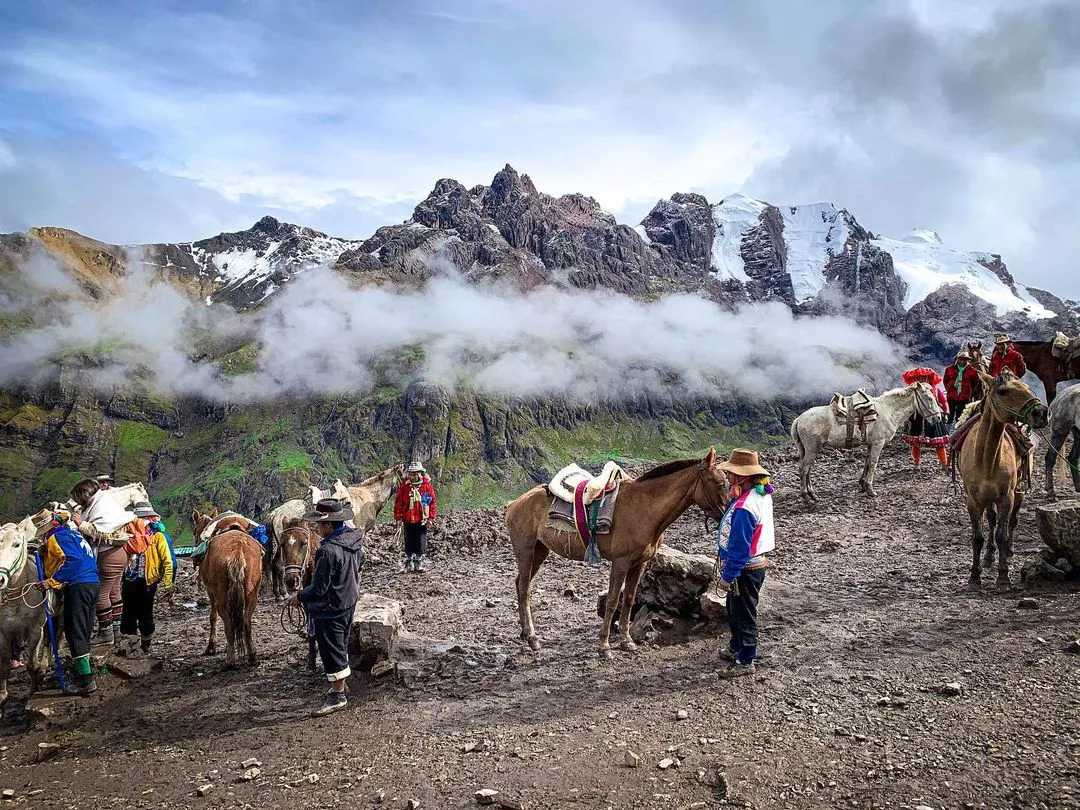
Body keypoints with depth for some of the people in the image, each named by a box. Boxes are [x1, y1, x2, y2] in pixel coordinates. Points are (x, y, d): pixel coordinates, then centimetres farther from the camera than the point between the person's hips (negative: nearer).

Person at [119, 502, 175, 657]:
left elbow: (167, 561, -8)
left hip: (147, 583, -4)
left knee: (145, 617, 6)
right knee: (128, 616, 9)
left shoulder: (158, 537, -4)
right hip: (129, 582, 4)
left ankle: (145, 647, 20)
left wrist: (167, 583, -14)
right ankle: (130, 647, 22)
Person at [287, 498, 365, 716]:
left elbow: (319, 589, -25)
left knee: (332, 651, 5)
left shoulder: (328, 551, -29)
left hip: (329, 609, -9)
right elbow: (359, 563, 17)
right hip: (348, 603, 9)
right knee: (341, 648, 21)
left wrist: (299, 597, -8)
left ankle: (338, 696, 16)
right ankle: (338, 688, 35)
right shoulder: (354, 539, -3)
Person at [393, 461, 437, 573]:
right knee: (409, 543, 9)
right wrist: (398, 517, -1)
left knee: (421, 543, 5)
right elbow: (398, 502, 1)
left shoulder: (427, 486, -3)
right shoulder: (404, 486, -2)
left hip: (422, 520, 0)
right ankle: (409, 562, 22)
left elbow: (432, 502, 1)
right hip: (408, 520, 0)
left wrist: (431, 517, -2)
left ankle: (419, 563, 17)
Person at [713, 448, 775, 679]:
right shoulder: (762, 494, 0)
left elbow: (739, 548, -27)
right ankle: (736, 648, 43)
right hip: (755, 563, 10)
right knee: (735, 610, 26)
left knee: (743, 614, 6)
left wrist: (727, 576, -21)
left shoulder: (744, 508, -30)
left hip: (745, 569, -10)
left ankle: (746, 661, 22)